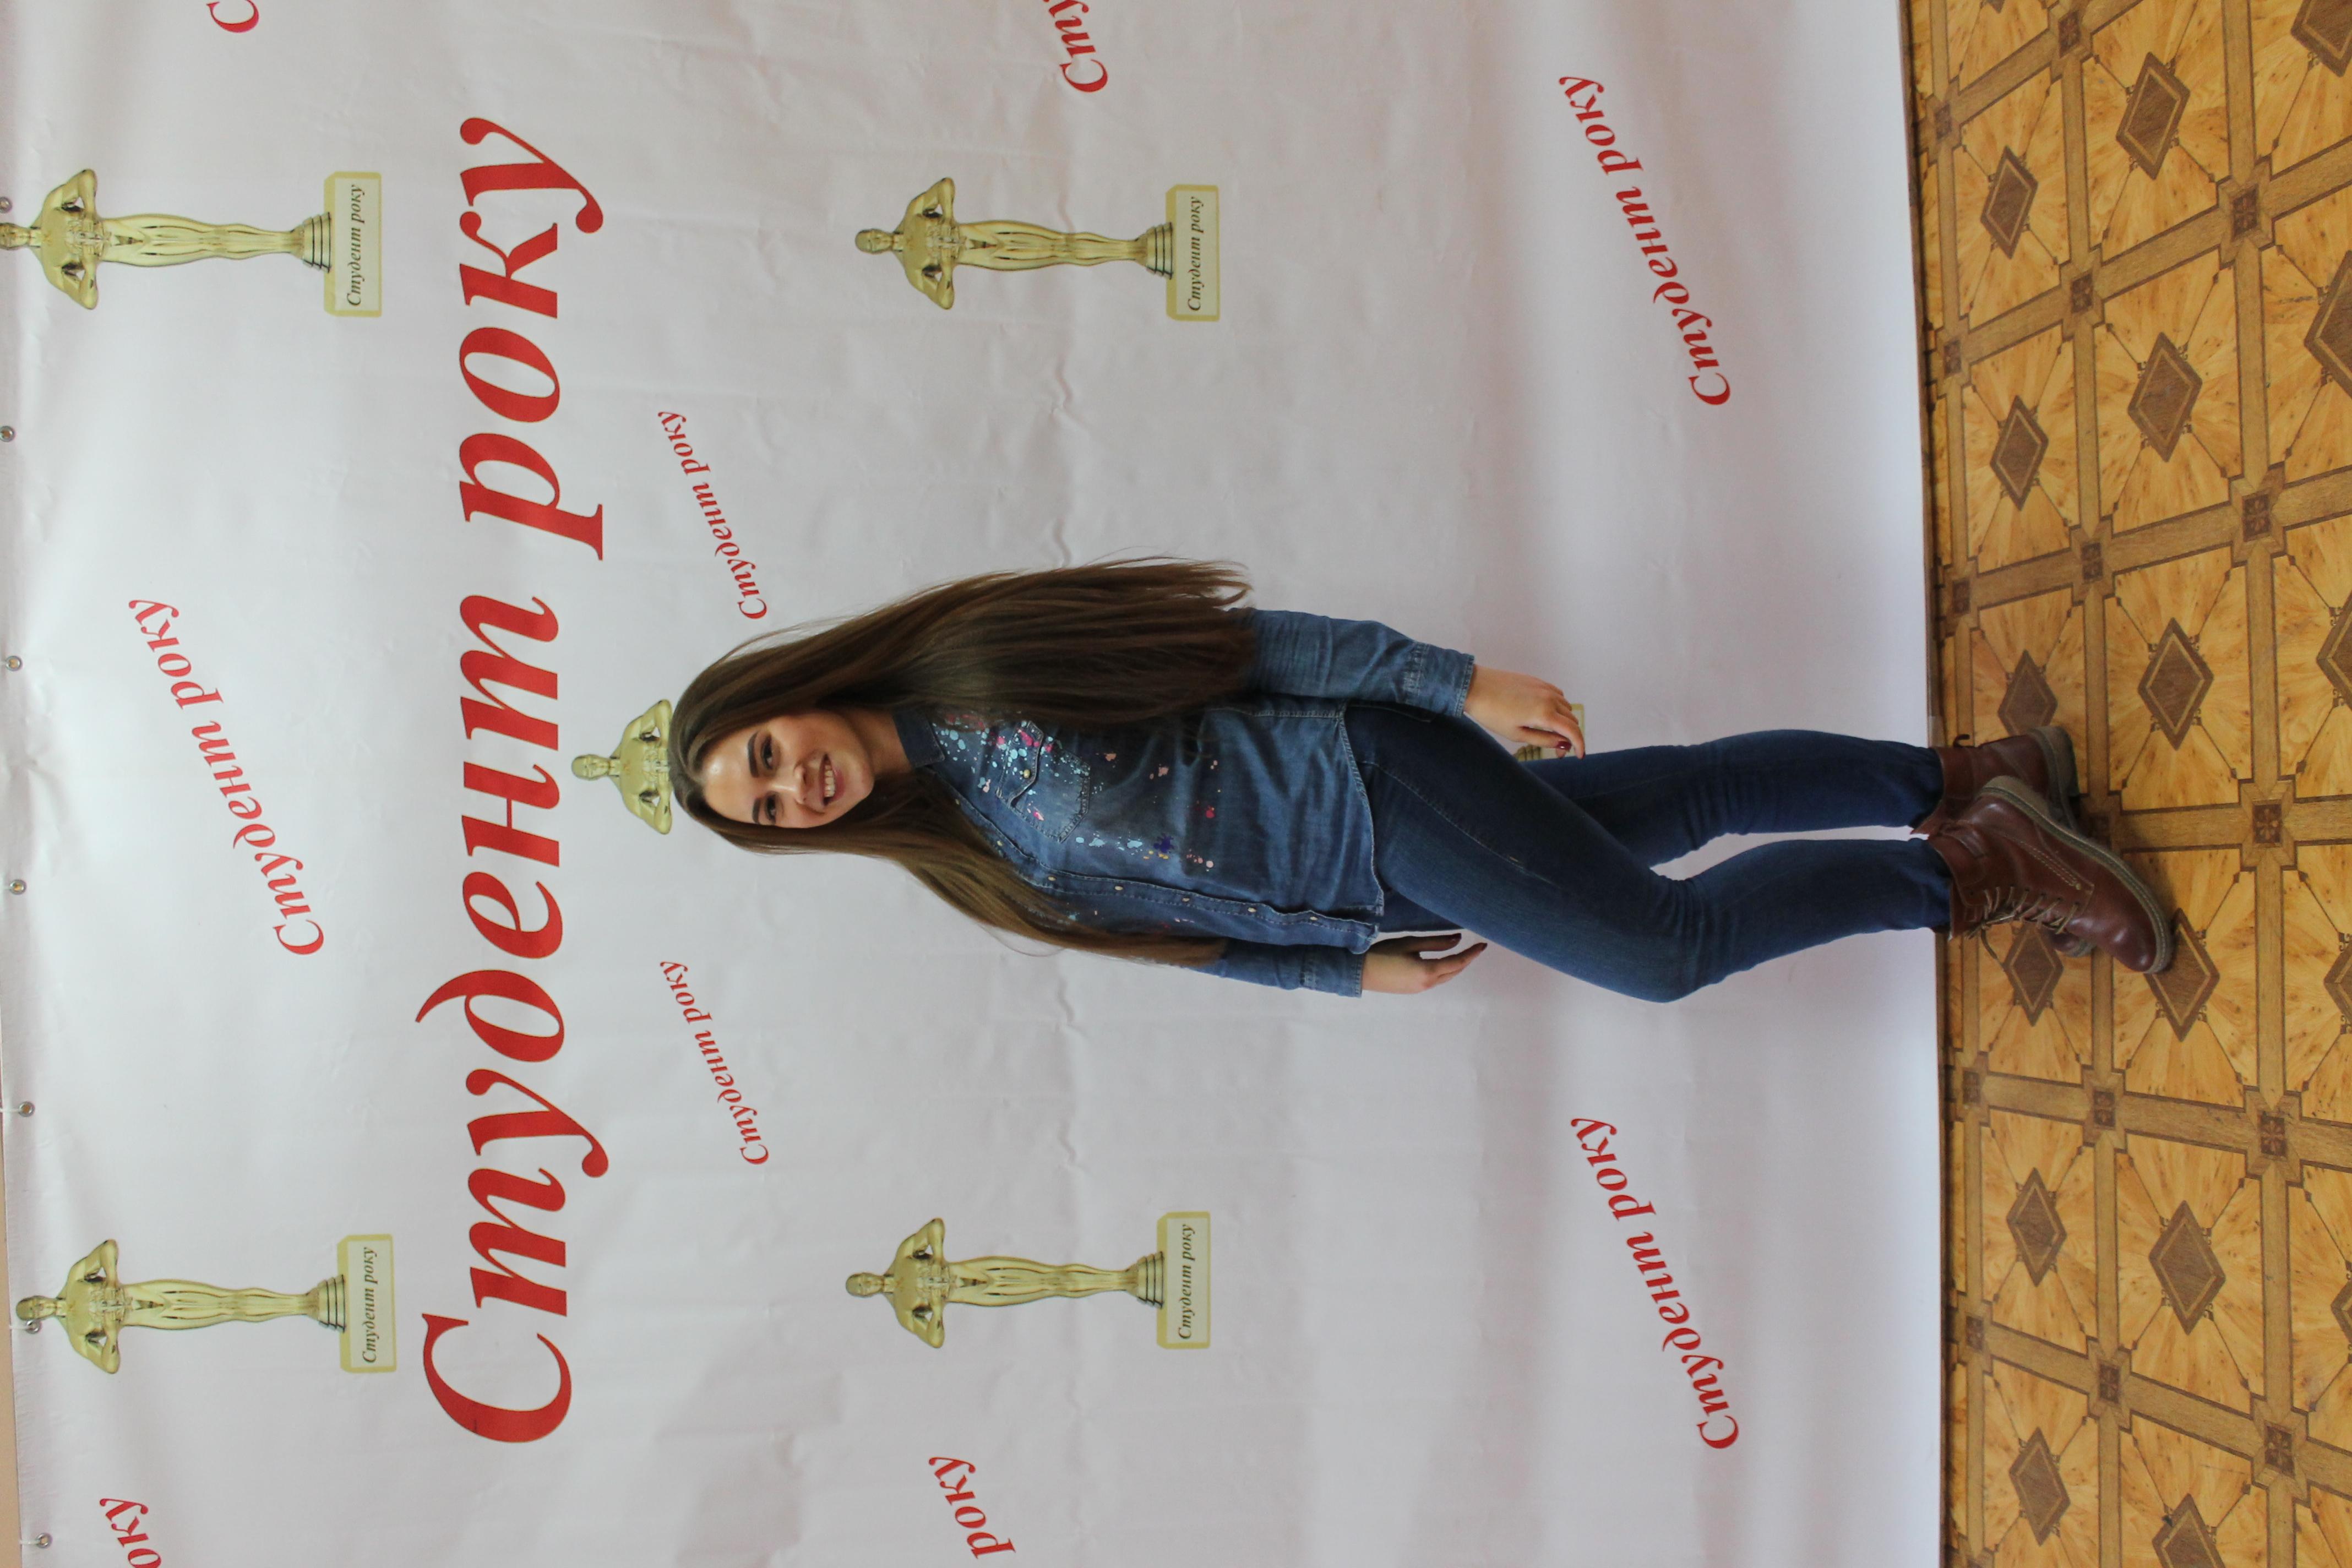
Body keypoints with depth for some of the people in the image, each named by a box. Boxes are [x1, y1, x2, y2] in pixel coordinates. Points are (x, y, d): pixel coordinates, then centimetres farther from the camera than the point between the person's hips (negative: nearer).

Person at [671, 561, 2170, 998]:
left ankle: (1974, 859, 5)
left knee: (1667, 940, -10)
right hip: (1368, 893, 6)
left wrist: (1459, 679, -15)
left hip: (1372, 780, -6)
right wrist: (1353, 970, 11)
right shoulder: (985, 867, 9)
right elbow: (1183, 922, 16)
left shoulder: (971, 671, -12)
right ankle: (1971, 780, 20)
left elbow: (1253, 640, -13)